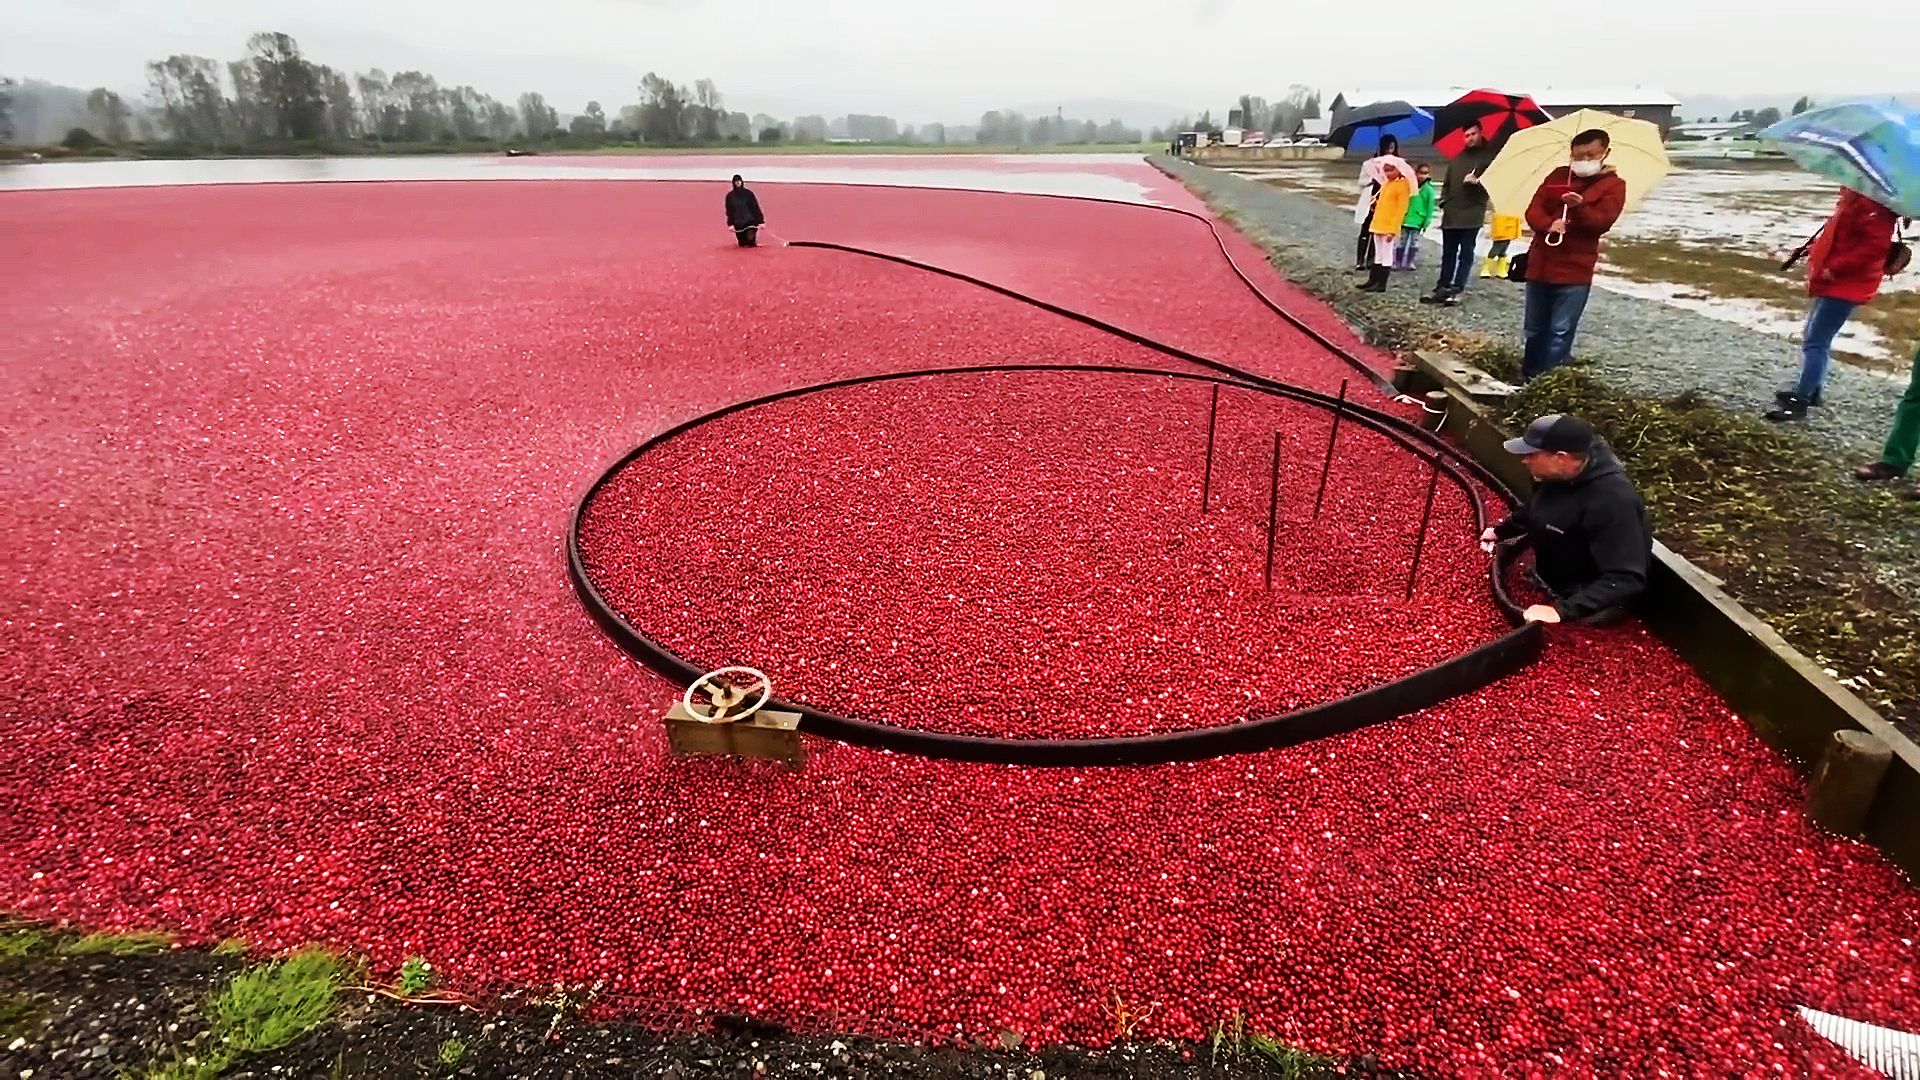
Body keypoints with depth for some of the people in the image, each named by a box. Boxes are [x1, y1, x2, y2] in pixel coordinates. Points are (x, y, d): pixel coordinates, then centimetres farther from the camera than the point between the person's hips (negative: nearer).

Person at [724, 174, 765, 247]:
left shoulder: (748, 193, -2)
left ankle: (752, 242, 17)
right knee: (742, 243, 5)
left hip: (750, 221, -1)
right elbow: (729, 211, 1)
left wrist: (761, 221, -6)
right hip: (738, 223, 2)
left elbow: (755, 207, -2)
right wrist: (730, 224, -8)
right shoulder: (730, 196, 0)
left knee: (750, 239, -20)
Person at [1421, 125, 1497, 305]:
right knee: (1448, 253, 8)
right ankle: (1442, 287, 11)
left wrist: (1478, 182, -21)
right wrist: (1444, 204, 7)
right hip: (1451, 214, 5)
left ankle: (1456, 289, -8)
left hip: (1472, 214, -5)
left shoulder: (1489, 156, 2)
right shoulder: (1457, 158, 18)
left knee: (1466, 253, -5)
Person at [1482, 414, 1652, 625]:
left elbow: (1626, 579, -38)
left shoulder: (1613, 501, -35)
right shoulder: (1557, 475, -8)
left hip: (1587, 610, -8)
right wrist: (1501, 531, 18)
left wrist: (1562, 611, -45)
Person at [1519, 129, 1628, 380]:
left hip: (1575, 269, -4)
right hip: (1539, 264, 4)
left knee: (1560, 332, -5)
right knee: (1535, 330, 13)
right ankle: (1528, 378, 24)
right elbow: (1533, 209, 2)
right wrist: (1548, 225, -19)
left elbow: (1602, 222, -12)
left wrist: (1579, 208, -30)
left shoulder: (1613, 185, 0)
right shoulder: (1557, 175, 10)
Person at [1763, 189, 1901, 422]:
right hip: (1833, 284, 11)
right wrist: (1817, 258, 9)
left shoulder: (1873, 206, -17)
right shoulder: (1851, 203, 15)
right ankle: (1809, 390, 30)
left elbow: (1876, 245, -26)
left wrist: (1835, 268, -24)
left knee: (1816, 342, -14)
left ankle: (1800, 403, -16)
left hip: (1845, 287, -11)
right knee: (1811, 337, 19)